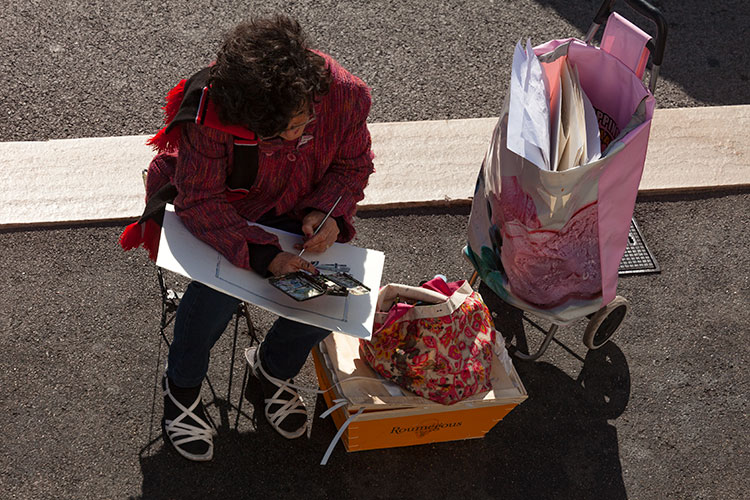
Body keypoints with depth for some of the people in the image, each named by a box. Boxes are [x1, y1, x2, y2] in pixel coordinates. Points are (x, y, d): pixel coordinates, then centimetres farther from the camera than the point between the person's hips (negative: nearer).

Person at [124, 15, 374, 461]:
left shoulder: (344, 95, -24)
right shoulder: (210, 119, -33)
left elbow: (353, 166, -5)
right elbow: (200, 201, -27)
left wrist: (327, 212, -24)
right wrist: (263, 255, -38)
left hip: (300, 214, 3)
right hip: (222, 214, -3)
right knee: (220, 287, -29)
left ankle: (274, 367, 18)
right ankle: (182, 385, 5)